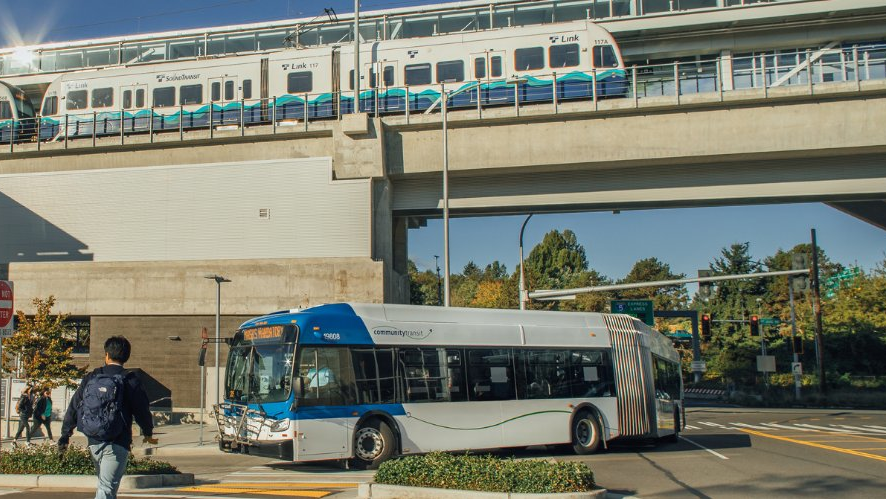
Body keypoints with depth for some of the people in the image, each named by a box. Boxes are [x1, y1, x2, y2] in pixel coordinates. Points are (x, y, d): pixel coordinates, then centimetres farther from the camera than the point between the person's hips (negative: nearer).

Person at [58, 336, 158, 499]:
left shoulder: (91, 378, 5)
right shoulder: (130, 381, -6)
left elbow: (73, 407, 7)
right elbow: (142, 411, -2)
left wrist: (65, 435, 15)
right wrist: (148, 434, 17)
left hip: (93, 442, 5)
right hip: (117, 444, -4)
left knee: (104, 483, 22)